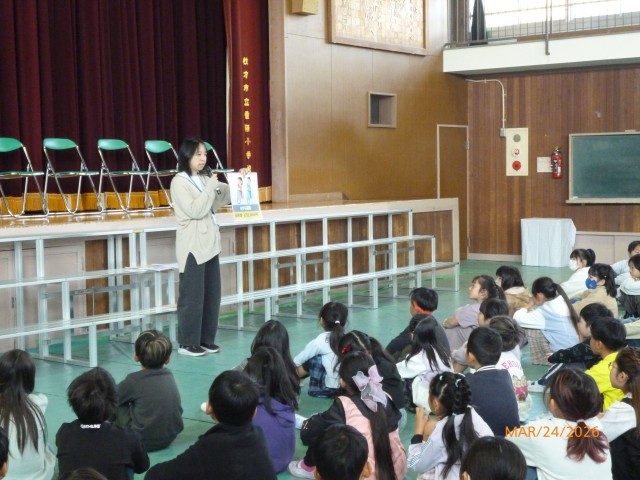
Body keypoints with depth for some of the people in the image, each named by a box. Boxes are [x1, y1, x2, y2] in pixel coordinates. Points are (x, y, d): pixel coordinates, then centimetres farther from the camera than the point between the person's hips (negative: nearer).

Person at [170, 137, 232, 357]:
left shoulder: (204, 180, 13)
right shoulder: (179, 182, -8)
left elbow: (227, 195, 17)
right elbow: (195, 210, -17)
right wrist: (211, 187, -15)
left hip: (209, 243, 8)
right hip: (193, 246, -8)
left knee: (212, 294, 9)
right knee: (192, 296, -3)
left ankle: (206, 339, 19)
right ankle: (187, 343, 5)